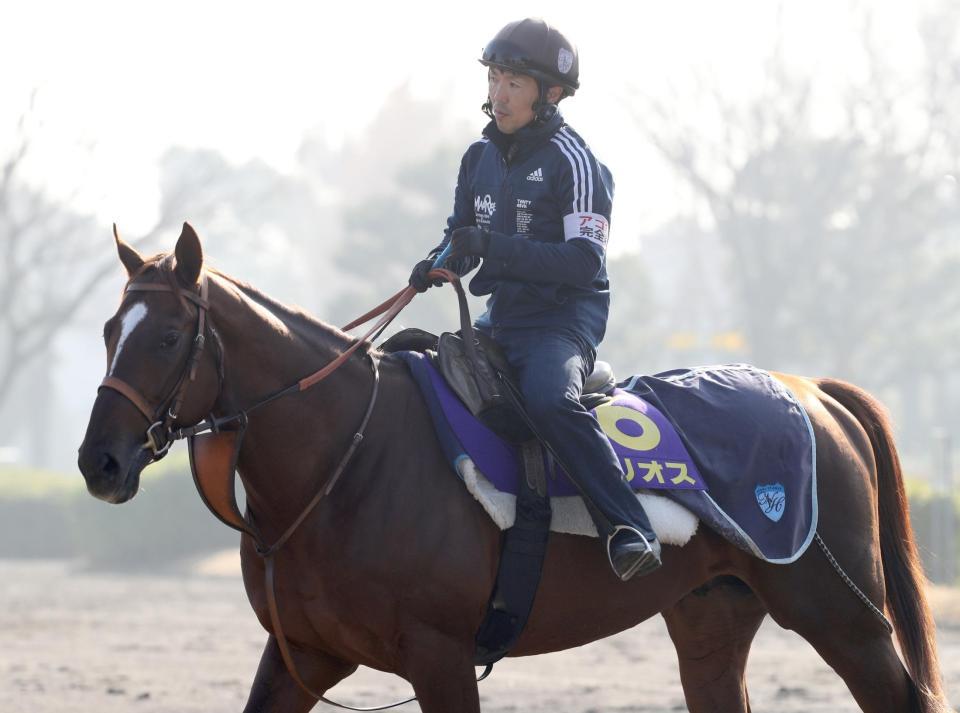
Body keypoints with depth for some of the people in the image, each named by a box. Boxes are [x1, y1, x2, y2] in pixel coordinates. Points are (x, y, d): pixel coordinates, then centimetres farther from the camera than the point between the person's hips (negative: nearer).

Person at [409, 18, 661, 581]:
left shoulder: (571, 161, -10)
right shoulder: (480, 157, 11)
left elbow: (584, 262, -19)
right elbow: (463, 238, 22)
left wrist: (492, 246, -26)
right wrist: (439, 263, -3)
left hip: (564, 318, -8)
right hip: (500, 321, 8)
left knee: (548, 399, -36)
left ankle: (628, 529, -37)